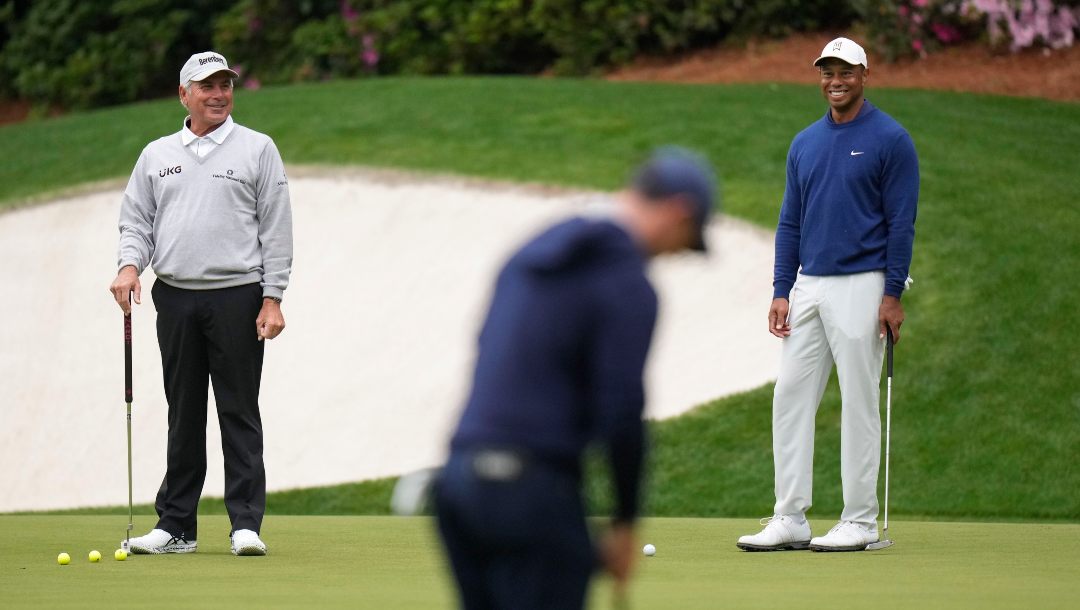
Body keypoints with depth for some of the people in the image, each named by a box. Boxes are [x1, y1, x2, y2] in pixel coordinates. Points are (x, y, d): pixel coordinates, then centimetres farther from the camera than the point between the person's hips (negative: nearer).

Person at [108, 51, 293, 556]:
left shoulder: (256, 149, 4)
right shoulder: (156, 155, 14)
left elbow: (276, 229, 1)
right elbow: (136, 219, 15)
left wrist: (272, 298, -5)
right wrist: (130, 265, -6)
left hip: (237, 296, -3)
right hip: (175, 298, 3)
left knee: (239, 413, -4)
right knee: (183, 415, 7)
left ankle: (246, 524, -3)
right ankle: (176, 526, 11)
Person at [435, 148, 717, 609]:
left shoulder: (536, 254, 17)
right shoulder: (628, 286, -9)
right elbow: (621, 414, -14)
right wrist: (625, 523, -4)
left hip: (461, 474, 8)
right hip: (533, 485, -8)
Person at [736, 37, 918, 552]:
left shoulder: (890, 140, -5)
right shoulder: (804, 144, 13)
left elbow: (901, 221, -8)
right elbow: (790, 221, 15)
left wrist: (893, 295, -13)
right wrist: (781, 291, 7)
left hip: (860, 287, -6)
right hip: (809, 287, 6)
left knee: (859, 404, -2)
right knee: (791, 397, 3)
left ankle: (860, 521, 5)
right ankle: (790, 520, 6)